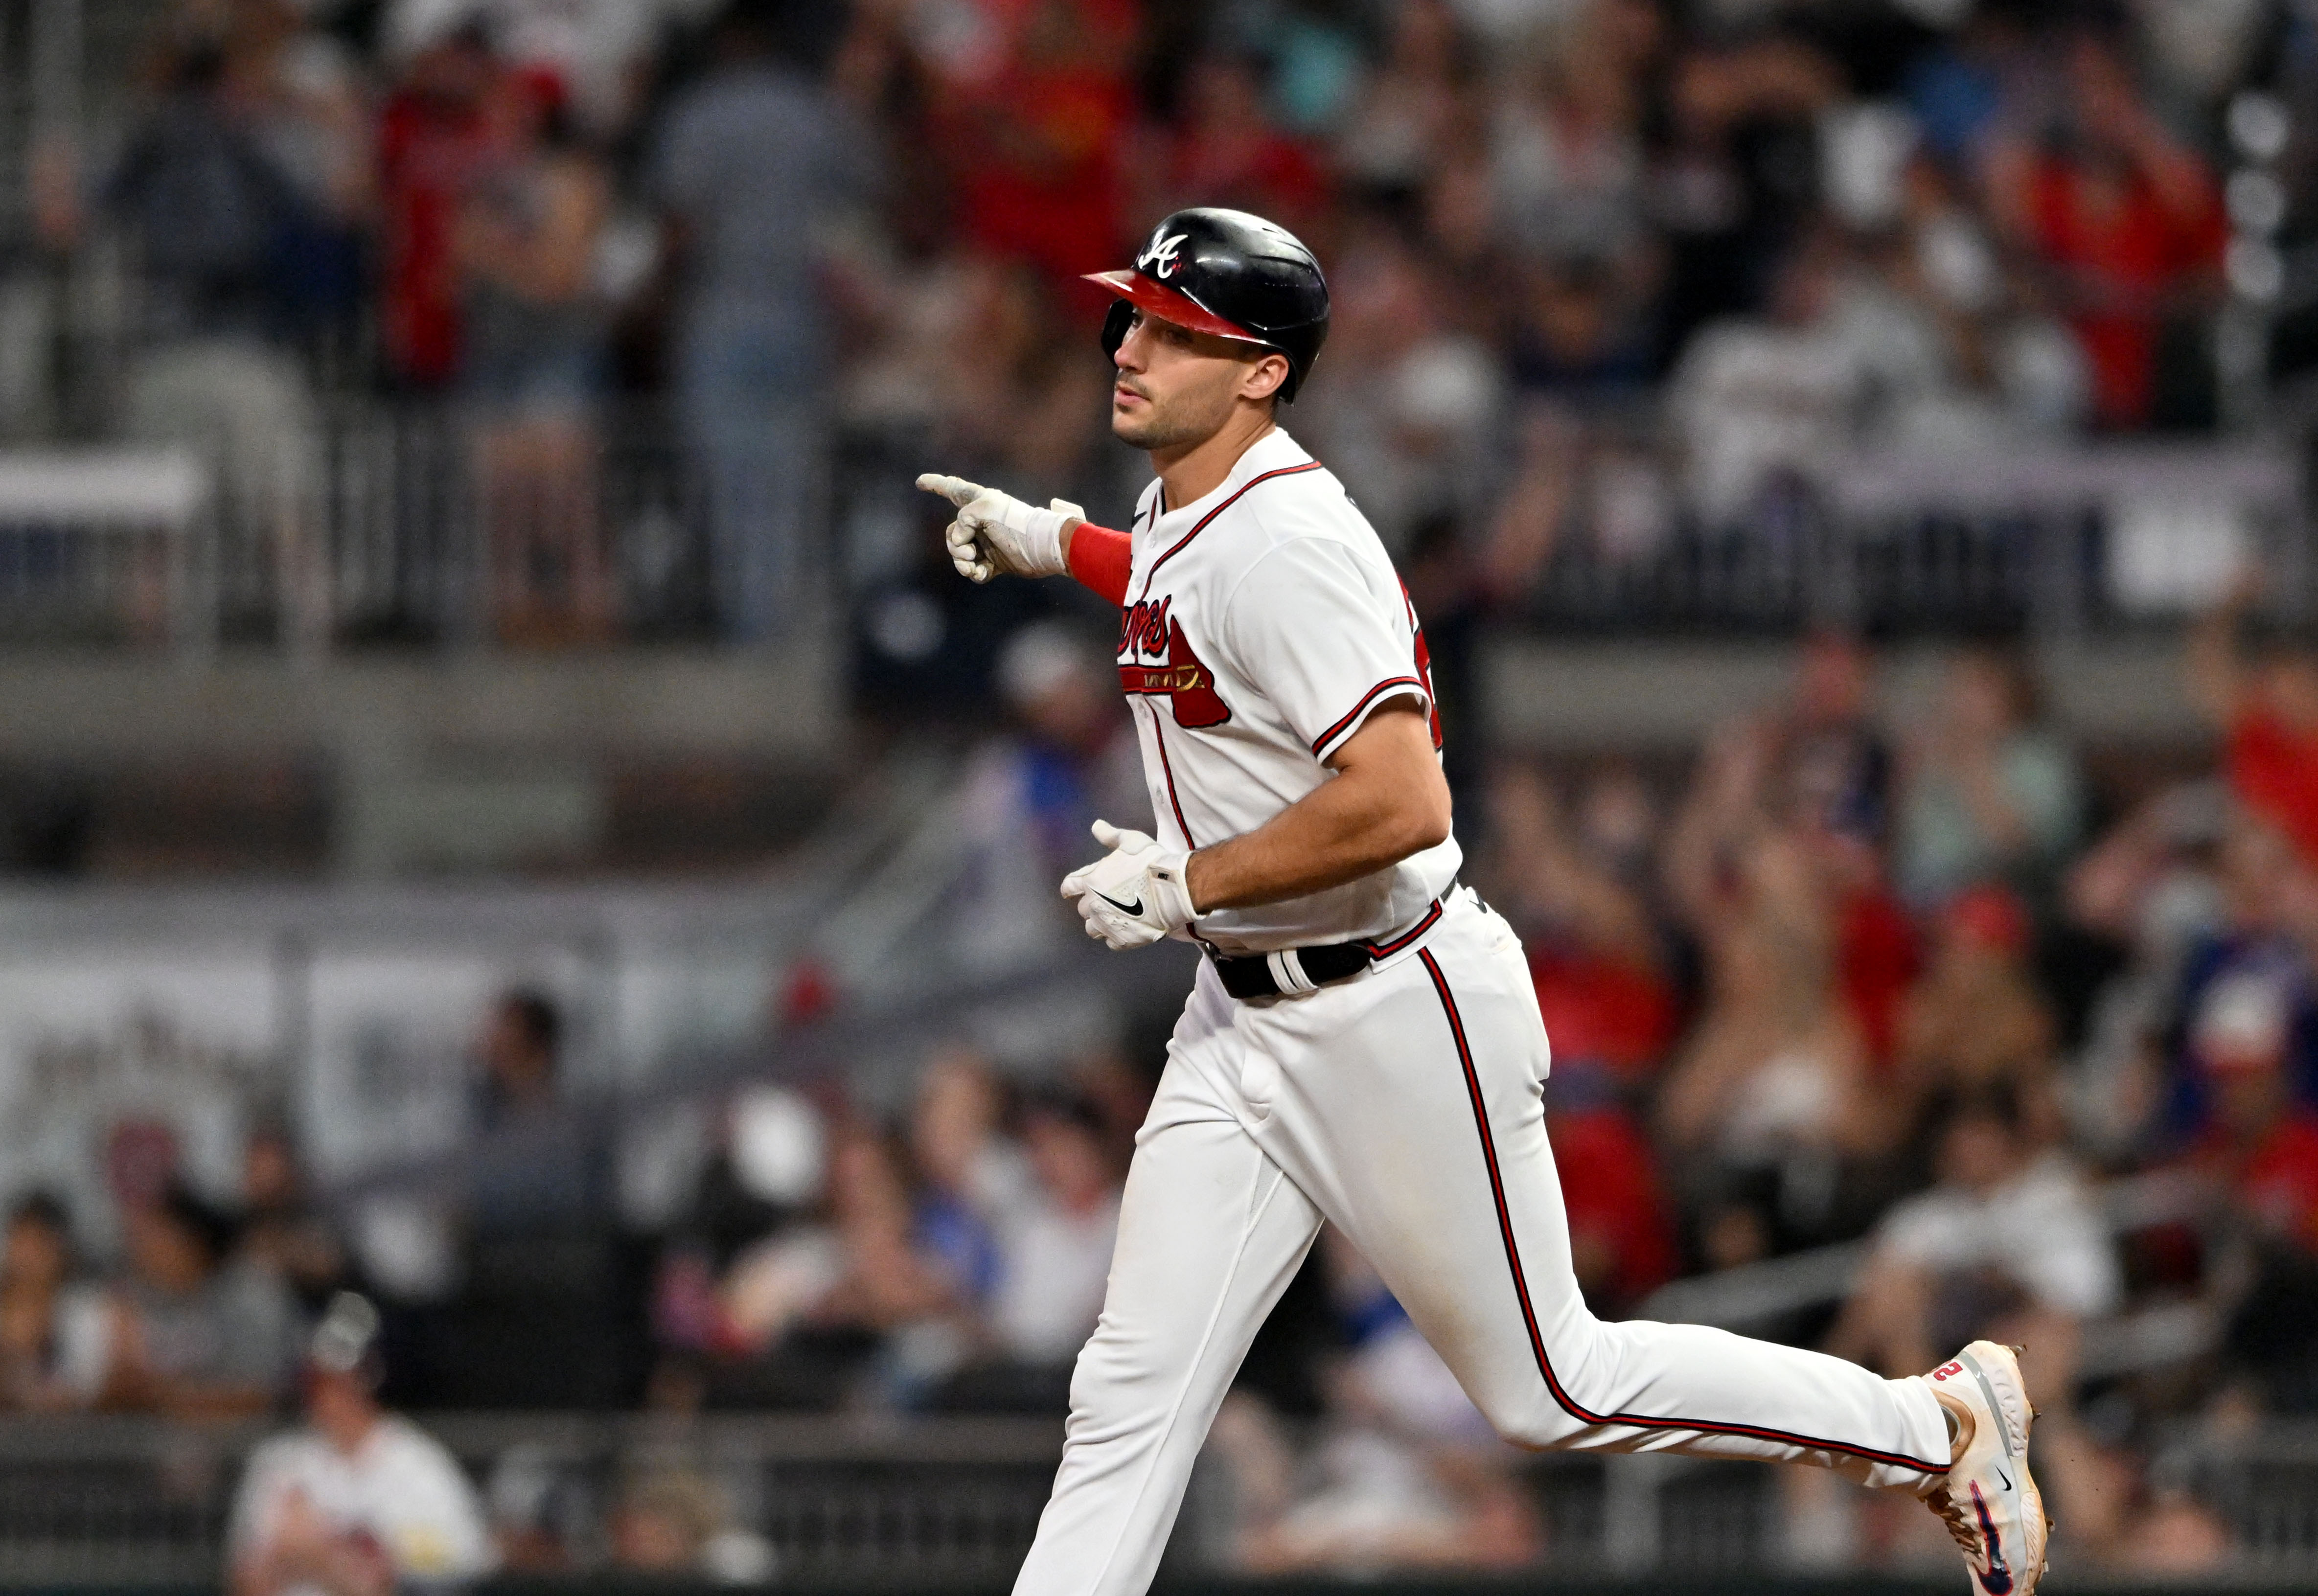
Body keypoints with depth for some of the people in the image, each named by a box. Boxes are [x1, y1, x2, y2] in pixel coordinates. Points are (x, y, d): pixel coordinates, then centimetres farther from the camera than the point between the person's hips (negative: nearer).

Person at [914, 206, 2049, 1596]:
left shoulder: (1284, 539, -23)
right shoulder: (1185, 515, 7)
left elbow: (1399, 803, -32)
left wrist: (1184, 885, -24)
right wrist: (1059, 546, 24)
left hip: (1396, 1014, -9)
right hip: (1245, 1016, 9)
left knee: (1548, 1390, 3)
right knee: (1133, 1393, 0)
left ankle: (1942, 1424, 18)